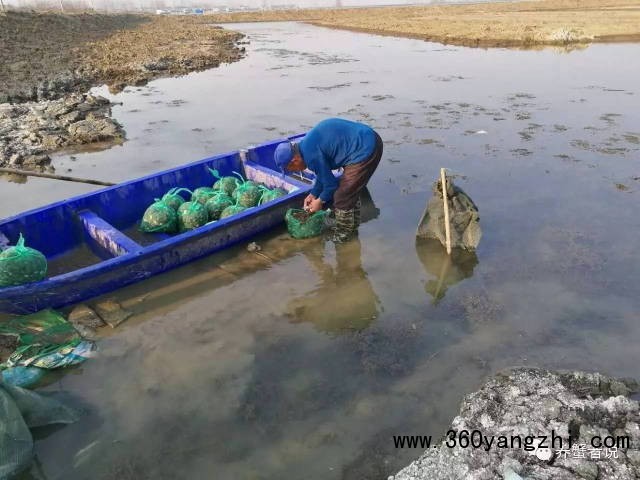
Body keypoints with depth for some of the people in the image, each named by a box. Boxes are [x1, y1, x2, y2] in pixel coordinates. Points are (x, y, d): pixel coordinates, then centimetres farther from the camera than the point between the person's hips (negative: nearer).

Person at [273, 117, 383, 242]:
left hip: (365, 151, -10)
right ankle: (352, 225, 40)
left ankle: (343, 234, 19)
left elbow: (330, 183, -7)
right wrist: (313, 194, 25)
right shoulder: (308, 143, 12)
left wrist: (321, 201, 10)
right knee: (350, 190, 24)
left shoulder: (311, 155, -17)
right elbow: (324, 172, 23)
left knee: (342, 196, 1)